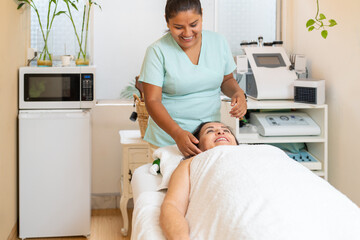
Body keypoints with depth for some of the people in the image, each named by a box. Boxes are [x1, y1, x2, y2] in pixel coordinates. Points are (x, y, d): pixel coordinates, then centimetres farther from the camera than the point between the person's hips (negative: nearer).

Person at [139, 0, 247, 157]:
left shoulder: (218, 42, 1)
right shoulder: (157, 51, -11)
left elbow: (227, 80, 16)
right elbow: (152, 101, -15)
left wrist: (238, 92, -8)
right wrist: (177, 133, -29)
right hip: (168, 137, -3)